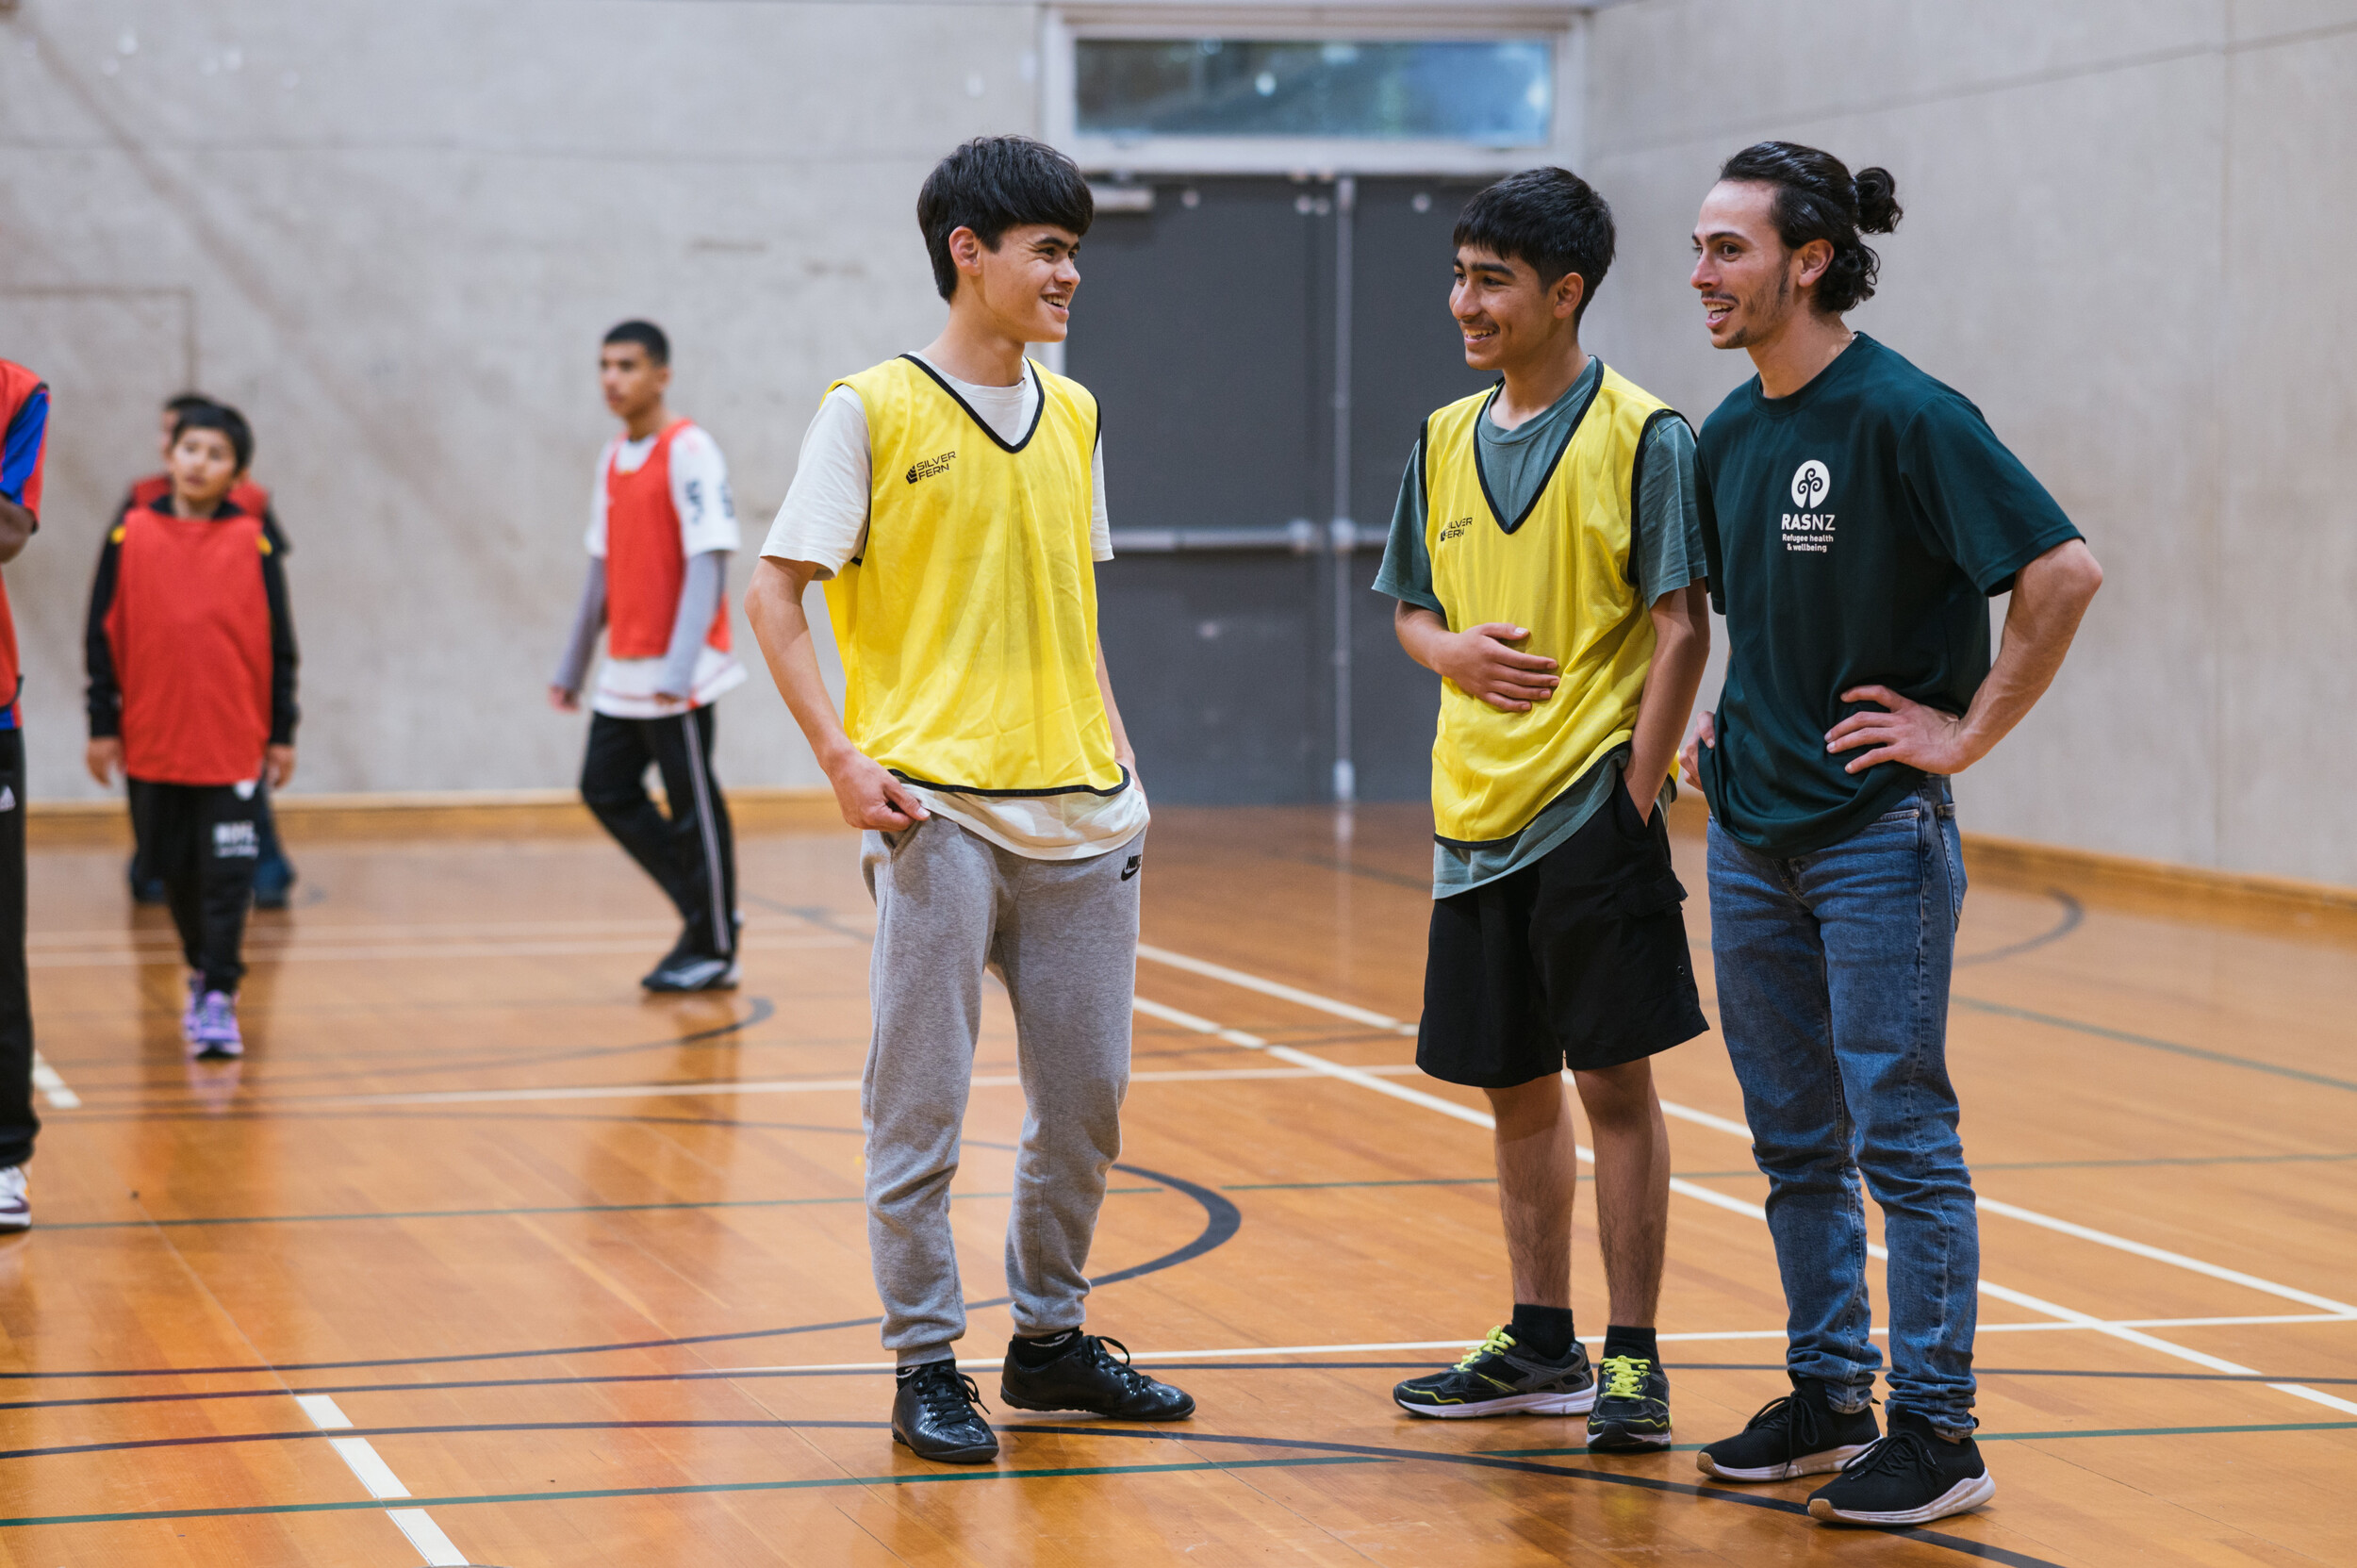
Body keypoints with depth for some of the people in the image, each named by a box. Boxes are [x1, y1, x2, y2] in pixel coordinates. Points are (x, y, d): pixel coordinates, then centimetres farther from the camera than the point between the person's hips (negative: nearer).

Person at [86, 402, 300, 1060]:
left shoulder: (252, 542, -1)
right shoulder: (130, 537, 1)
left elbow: (278, 644, 3)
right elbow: (102, 638, 4)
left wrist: (282, 733, 2)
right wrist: (102, 726, 1)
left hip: (233, 741, -2)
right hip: (152, 741, 2)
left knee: (227, 873, -5)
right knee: (176, 870, 13)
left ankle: (219, 997, -2)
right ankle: (202, 972, 31)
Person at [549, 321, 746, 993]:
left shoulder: (689, 452, -12)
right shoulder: (613, 460, 12)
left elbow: (707, 564, -18)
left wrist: (678, 670, -26)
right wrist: (572, 667, 18)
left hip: (676, 672, -8)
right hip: (625, 671, 8)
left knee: (693, 807, -1)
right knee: (606, 790, 9)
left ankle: (714, 951, 10)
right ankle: (704, 914, 20)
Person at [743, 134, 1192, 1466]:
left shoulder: (1073, 417, 13)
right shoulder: (873, 411, -5)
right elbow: (775, 594, -4)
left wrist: (1120, 767, 14)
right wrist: (842, 758, -14)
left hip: (1078, 816, 6)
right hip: (938, 810, -6)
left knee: (1087, 1096, 10)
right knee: (921, 1101, -1)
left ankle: (1052, 1339, 24)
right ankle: (926, 1365, 9)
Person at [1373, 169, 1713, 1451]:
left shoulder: (1640, 436, -7)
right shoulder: (1446, 439, 11)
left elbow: (1681, 631, -9)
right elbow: (1411, 610, 18)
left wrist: (1635, 798, -15)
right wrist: (1452, 649, -5)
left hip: (1591, 807, -6)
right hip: (1477, 814, 6)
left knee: (1613, 1080, -2)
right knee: (1515, 1088, 13)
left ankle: (1632, 1360, 5)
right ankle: (1540, 1345, 24)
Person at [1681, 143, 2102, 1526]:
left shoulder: (1904, 416, -15)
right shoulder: (1730, 434, 9)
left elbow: (2064, 571, -20)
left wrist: (1968, 732, -17)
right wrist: (1730, 717, 12)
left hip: (1876, 832, -8)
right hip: (1751, 835, 8)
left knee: (1902, 1136, -3)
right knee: (1795, 1142, 14)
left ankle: (1937, 1434, 4)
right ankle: (1829, 1397, 24)